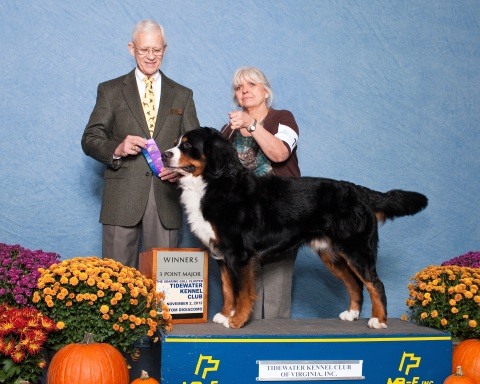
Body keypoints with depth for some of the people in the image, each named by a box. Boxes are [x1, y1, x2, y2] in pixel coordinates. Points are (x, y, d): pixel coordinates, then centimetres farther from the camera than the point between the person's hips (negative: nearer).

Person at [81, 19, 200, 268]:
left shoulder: (182, 95, 15)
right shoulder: (110, 91, 9)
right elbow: (90, 140, 6)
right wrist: (116, 149, -15)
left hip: (166, 200, 2)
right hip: (122, 199, -1)